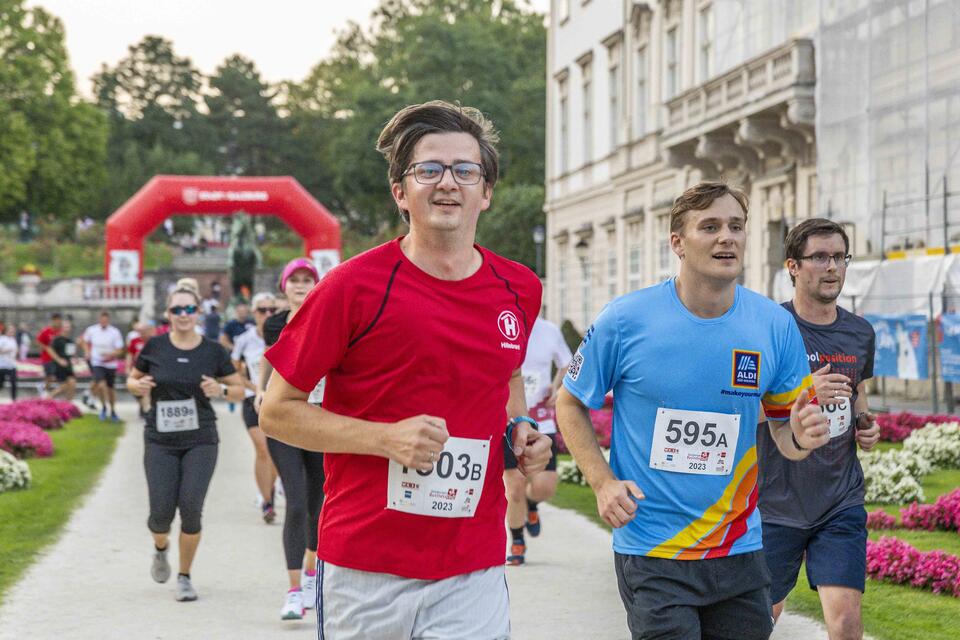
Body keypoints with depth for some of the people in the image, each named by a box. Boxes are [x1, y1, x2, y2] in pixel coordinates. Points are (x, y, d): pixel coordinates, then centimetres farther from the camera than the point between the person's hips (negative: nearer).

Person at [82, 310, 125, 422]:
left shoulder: (115, 332, -8)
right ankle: (103, 407, 4)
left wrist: (110, 355, -25)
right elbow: (84, 340, 17)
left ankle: (113, 411, 29)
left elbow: (119, 351, -7)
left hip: (111, 364, 1)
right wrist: (87, 352, 1)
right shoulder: (91, 330, -3)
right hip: (97, 363, -1)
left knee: (110, 388, 10)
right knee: (101, 385, -20)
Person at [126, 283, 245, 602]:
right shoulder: (154, 347, 0)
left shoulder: (213, 351, 0)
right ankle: (160, 549, 32)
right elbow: (132, 379, 14)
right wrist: (138, 386, -9)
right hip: (160, 441, 0)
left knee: (190, 508, -11)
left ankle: (185, 576, 10)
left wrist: (221, 390, -14)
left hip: (200, 441, 0)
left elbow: (239, 390, 8)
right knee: (162, 513, -6)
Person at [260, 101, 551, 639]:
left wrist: (522, 433, 6)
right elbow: (277, 411, -3)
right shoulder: (354, 287, -7)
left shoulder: (519, 290, 6)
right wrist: (387, 438, -16)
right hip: (365, 573, -3)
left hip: (474, 574, 3)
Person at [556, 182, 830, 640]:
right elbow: (570, 405, 5)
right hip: (650, 553, -3)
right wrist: (602, 482, -9)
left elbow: (783, 429, 9)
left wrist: (800, 437, -15)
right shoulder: (625, 320, -8)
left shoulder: (776, 326, 0)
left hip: (740, 551, 3)